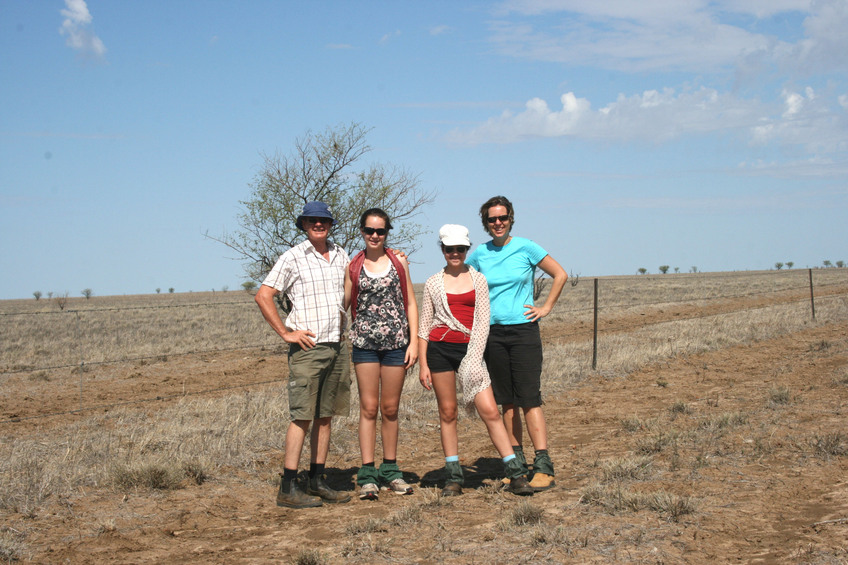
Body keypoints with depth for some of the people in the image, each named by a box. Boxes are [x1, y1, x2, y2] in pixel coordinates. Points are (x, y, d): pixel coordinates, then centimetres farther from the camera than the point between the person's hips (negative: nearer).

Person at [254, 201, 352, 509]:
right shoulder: (293, 258, -5)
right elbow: (263, 296, -8)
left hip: (337, 346, 6)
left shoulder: (340, 255, 13)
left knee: (325, 416, 9)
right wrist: (286, 333, -10)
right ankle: (288, 488, -6)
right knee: (302, 416, -9)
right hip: (308, 347, -6)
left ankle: (317, 481, 16)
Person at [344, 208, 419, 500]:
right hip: (364, 343, 0)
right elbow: (343, 305, 7)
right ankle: (367, 474, 2)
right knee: (369, 408, -1)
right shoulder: (353, 267, 5)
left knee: (390, 409, 7)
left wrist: (414, 341, -1)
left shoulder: (399, 262, 6)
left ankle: (390, 470, 17)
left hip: (396, 342, 1)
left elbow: (410, 304, 6)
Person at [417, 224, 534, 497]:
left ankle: (516, 474, -5)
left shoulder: (478, 280, 8)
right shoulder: (433, 283, 9)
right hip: (439, 349, 1)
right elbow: (424, 326, 9)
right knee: (447, 412, 3)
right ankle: (453, 477, 12)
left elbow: (483, 322, 4)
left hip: (470, 349, -1)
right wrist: (423, 364, 2)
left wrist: (472, 358, -7)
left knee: (490, 411, -8)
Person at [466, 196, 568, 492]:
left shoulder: (525, 248, -3)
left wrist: (546, 308, 0)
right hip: (493, 334, 4)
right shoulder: (479, 254, 6)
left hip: (523, 330, -4)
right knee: (507, 401, 7)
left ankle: (543, 466, -13)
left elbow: (560, 275, 4)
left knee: (529, 398, -11)